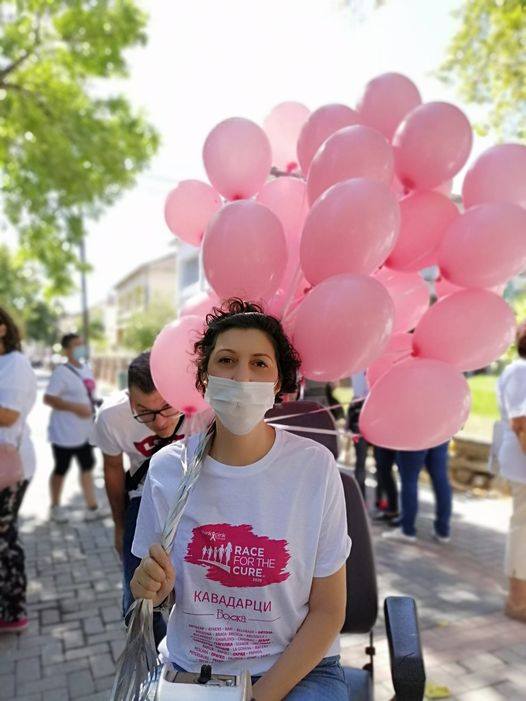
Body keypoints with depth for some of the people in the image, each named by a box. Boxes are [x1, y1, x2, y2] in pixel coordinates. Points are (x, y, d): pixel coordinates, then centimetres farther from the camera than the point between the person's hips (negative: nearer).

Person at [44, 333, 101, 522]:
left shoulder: (86, 368, 8)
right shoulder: (61, 372, -18)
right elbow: (48, 399, -25)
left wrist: (94, 408, 7)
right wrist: (76, 407, -29)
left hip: (85, 431, 8)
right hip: (64, 433, -8)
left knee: (88, 466, 12)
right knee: (61, 469, 8)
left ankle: (92, 508, 21)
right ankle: (55, 507, 28)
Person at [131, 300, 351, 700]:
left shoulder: (315, 466, -14)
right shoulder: (167, 468, -9)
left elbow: (328, 610, -7)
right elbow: (158, 592, 4)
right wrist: (151, 587, -16)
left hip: (297, 668, -1)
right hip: (188, 666, 2)